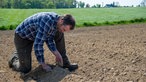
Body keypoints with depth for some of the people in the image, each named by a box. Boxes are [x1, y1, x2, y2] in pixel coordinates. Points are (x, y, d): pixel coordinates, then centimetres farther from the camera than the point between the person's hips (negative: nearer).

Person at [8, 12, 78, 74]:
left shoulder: (57, 20, -10)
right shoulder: (47, 22, -38)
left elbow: (49, 39, 0)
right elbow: (38, 44, -35)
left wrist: (57, 54, -7)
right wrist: (43, 64, -25)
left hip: (35, 34, 8)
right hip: (22, 36, -7)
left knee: (59, 34, -5)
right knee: (25, 69, -8)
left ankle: (64, 63, 5)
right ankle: (15, 57, 24)